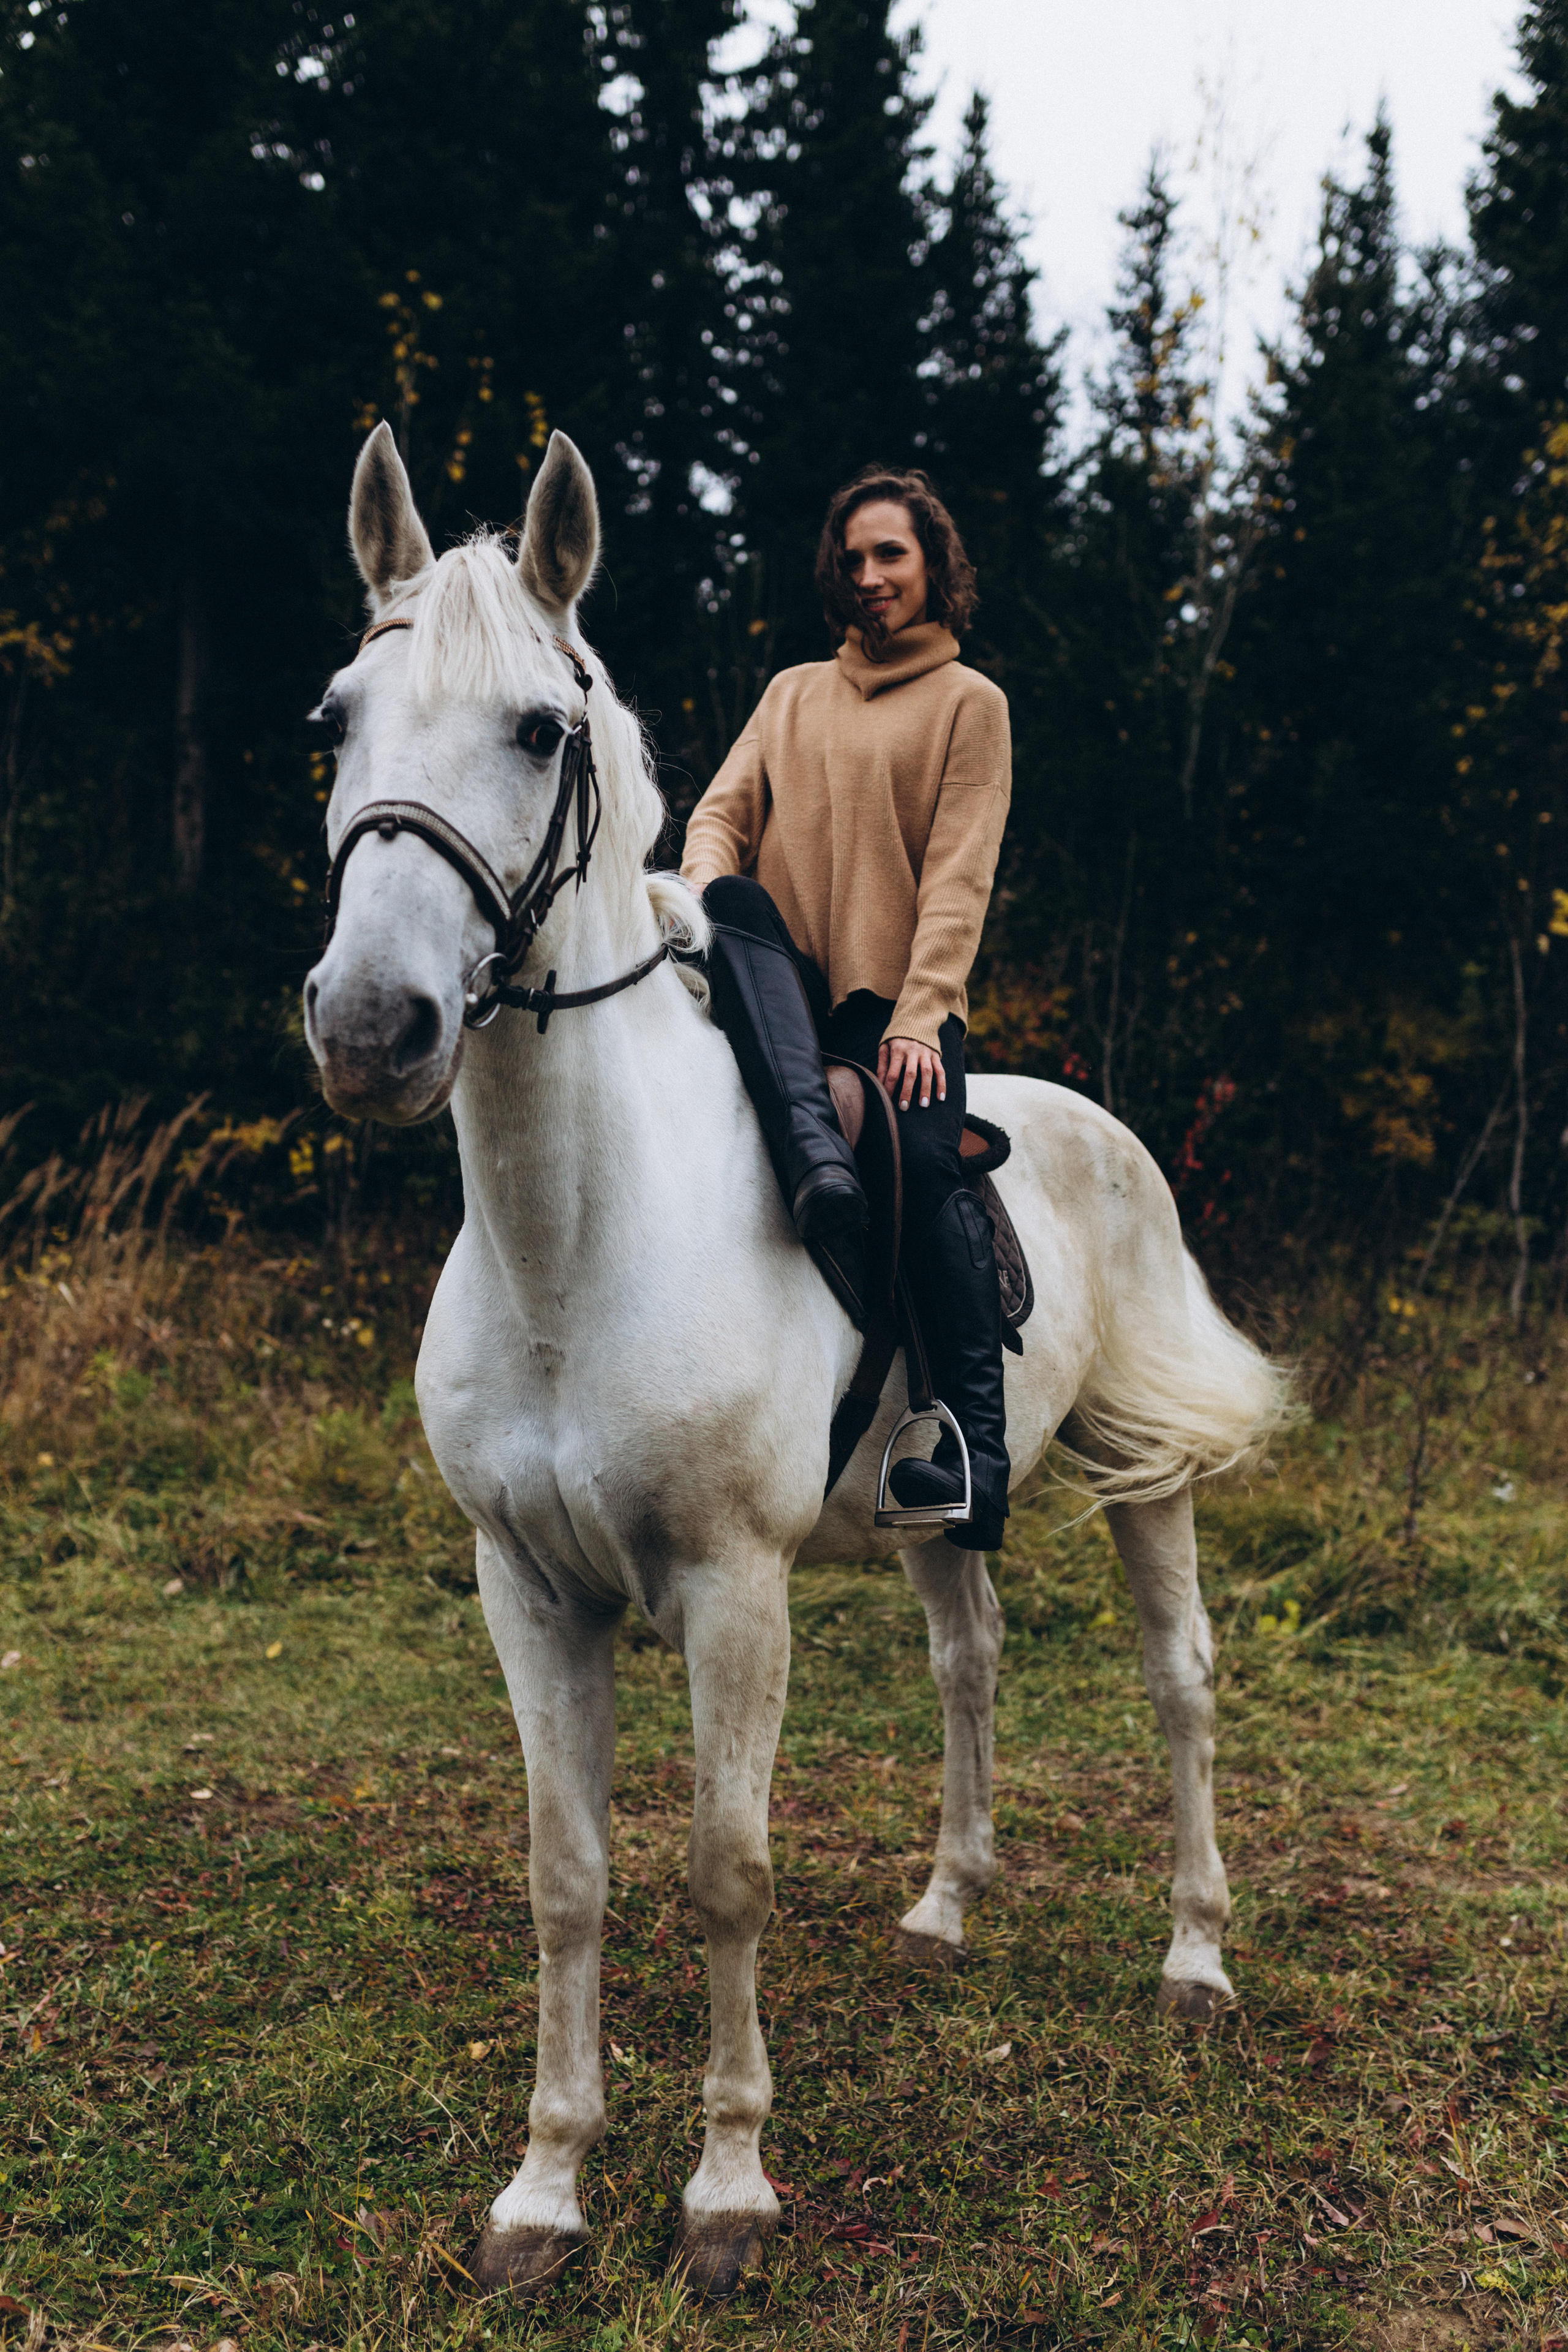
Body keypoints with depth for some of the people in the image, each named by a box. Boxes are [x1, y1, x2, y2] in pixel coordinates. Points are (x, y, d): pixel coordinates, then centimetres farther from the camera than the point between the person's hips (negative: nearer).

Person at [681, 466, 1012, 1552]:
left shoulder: (970, 702, 11)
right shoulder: (793, 693, 24)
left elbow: (958, 874, 0)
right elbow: (722, 812, 14)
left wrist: (920, 1014, -14)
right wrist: (714, 893, -11)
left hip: (896, 1007, -3)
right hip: (784, 995, 3)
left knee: (925, 1161, -29)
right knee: (729, 903, -30)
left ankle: (979, 1448, -24)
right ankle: (819, 1168, -47)